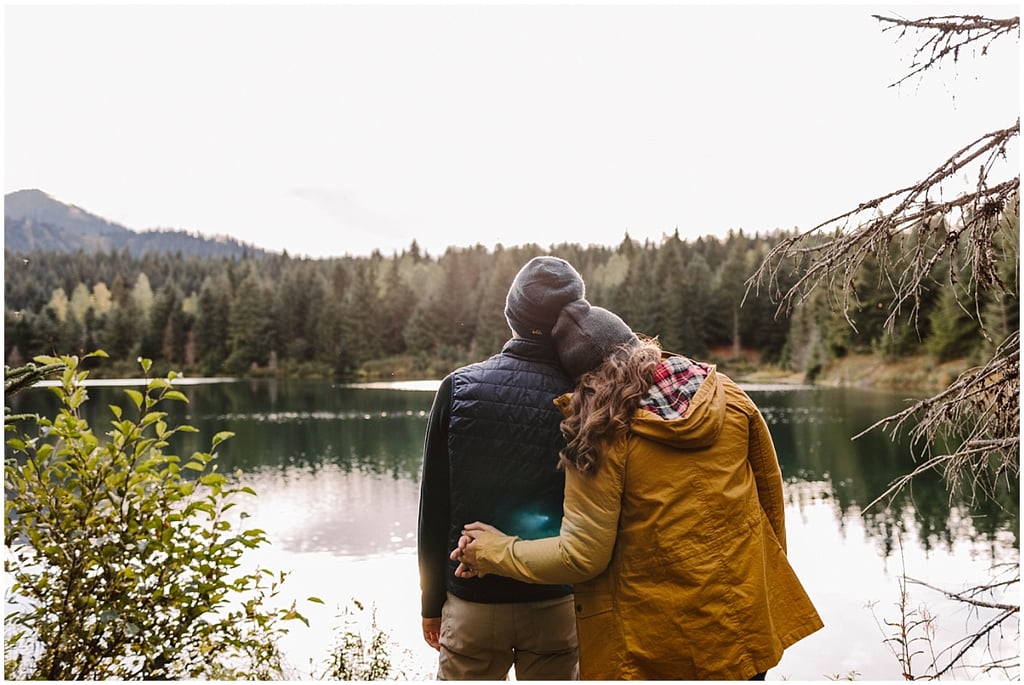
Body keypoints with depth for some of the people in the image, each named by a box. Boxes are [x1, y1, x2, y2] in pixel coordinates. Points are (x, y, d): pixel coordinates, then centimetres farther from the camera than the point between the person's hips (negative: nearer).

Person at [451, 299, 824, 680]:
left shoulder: (604, 430, -17)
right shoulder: (730, 398, -3)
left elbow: (583, 555, -15)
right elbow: (770, 498, 7)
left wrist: (494, 551, -1)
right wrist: (768, 574, 22)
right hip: (745, 623, 5)